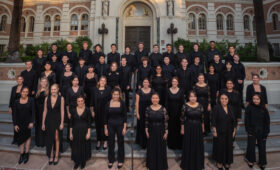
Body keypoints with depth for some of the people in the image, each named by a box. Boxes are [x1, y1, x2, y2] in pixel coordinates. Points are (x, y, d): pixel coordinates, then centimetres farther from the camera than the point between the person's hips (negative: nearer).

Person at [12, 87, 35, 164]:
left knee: (27, 136, 9)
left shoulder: (31, 100, -6)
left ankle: (26, 154, 22)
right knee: (20, 138, 8)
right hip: (19, 123, 2)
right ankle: (22, 154, 21)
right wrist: (15, 124, -6)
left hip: (28, 122, -1)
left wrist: (32, 122, -14)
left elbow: (33, 112, -8)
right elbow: (14, 114, 0)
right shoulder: (16, 102, -1)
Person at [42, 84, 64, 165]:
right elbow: (45, 111, 4)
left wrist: (62, 123, -9)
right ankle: (51, 156, 28)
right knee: (50, 139, 12)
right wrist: (43, 123, 4)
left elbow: (62, 111, -7)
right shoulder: (47, 98, 0)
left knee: (57, 138, 7)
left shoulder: (61, 98, -7)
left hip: (57, 121, -2)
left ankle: (56, 156, 23)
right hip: (49, 121, 3)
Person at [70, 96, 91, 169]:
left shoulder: (87, 110, -8)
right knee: (76, 147, 9)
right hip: (75, 131, 2)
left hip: (84, 131, -2)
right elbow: (71, 123, 4)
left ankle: (83, 162, 29)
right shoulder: (73, 110, 0)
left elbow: (89, 123, -6)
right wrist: (70, 133, 3)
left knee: (84, 147, 9)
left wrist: (88, 133, -9)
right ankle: (77, 162, 29)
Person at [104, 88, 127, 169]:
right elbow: (105, 117, 1)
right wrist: (105, 128, 1)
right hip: (110, 125, 1)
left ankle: (120, 161, 30)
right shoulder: (108, 104, -5)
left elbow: (125, 116, -5)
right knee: (111, 143, 12)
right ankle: (111, 160, 33)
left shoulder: (122, 103, -8)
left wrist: (124, 127, -8)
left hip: (120, 125, -1)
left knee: (120, 143, 11)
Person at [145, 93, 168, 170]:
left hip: (160, 131, -1)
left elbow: (166, 121, -7)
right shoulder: (148, 109, -5)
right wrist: (146, 131, 0)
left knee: (161, 148, 10)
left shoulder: (163, 109, -10)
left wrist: (166, 132, -6)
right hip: (151, 131, 2)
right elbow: (146, 121, 1)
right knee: (151, 149, 13)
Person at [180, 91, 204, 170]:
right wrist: (182, 129, -4)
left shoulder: (200, 106, -2)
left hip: (198, 128, 3)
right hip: (188, 128, -3)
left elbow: (202, 118, 7)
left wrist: (203, 128, 9)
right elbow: (182, 119, -6)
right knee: (188, 146, 8)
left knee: (198, 146, 15)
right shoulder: (185, 106, -11)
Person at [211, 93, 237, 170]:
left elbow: (234, 120, 7)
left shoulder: (230, 108, 2)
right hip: (220, 132, -5)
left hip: (229, 132, 5)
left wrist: (234, 130, 6)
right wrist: (214, 131, -14)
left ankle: (227, 162, 33)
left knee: (228, 147, 14)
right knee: (220, 147, 8)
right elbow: (213, 121, -13)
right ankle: (219, 162, 26)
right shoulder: (216, 108, -13)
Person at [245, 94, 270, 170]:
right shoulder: (249, 108, -8)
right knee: (251, 147, 6)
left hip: (261, 132, 1)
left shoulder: (264, 109, -4)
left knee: (262, 148, 10)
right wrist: (249, 131, -7)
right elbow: (247, 121, -4)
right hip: (252, 132, -1)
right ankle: (250, 161, 28)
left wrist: (265, 133, -2)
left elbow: (267, 121, 2)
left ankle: (262, 163, 29)